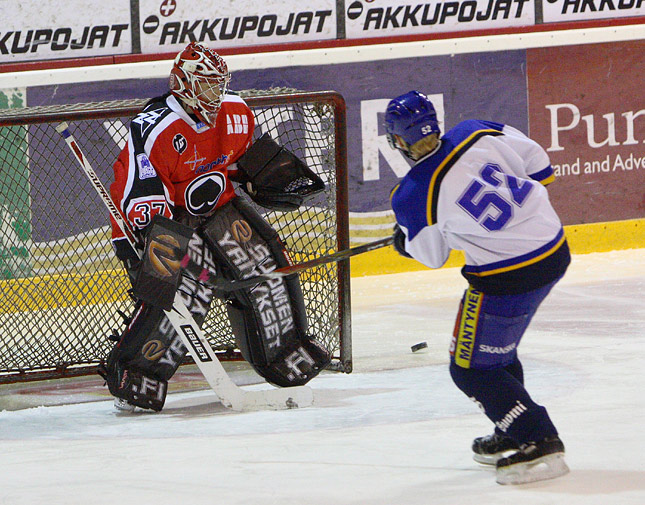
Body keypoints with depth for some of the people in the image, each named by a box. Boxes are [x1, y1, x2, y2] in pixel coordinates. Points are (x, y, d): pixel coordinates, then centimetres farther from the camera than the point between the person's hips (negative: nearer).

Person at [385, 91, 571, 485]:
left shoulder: (413, 197, -16)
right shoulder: (477, 134, -4)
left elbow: (431, 255, 2)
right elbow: (538, 164, 8)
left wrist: (405, 242, 23)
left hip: (507, 279, -8)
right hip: (555, 249, 8)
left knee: (472, 368, 7)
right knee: (495, 345, 26)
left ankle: (539, 444, -1)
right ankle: (512, 436, 34)